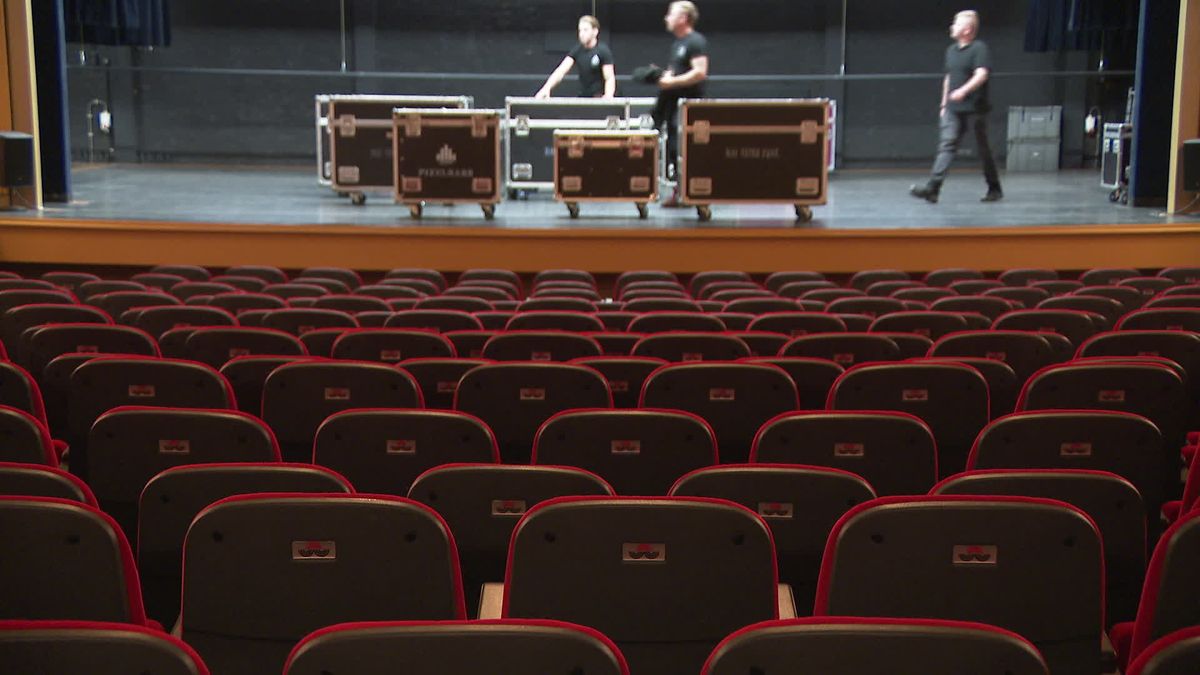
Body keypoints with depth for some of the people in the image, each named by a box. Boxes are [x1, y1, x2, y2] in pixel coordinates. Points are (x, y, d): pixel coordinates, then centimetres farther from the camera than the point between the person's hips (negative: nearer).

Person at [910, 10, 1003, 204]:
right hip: (953, 109, 6)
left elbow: (982, 75, -20)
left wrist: (964, 90, -34)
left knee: (983, 149, 5)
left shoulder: (979, 48, -8)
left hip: (975, 108, -6)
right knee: (946, 145, -7)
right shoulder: (952, 50, 15)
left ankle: (995, 189, 20)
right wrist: (944, 104, 21)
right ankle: (933, 188, -18)